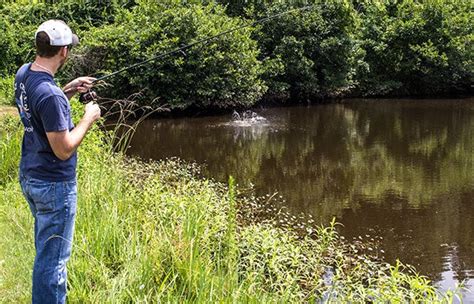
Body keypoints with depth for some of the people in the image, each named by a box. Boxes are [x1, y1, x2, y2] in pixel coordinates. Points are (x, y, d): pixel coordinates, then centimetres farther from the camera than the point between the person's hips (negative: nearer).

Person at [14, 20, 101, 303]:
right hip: (54, 185, -10)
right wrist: (88, 119, -13)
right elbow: (64, 150, -24)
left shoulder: (24, 73, -1)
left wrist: (68, 91, 7)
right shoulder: (50, 95, -29)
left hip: (29, 176, 10)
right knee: (53, 256, 3)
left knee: (44, 245, 27)